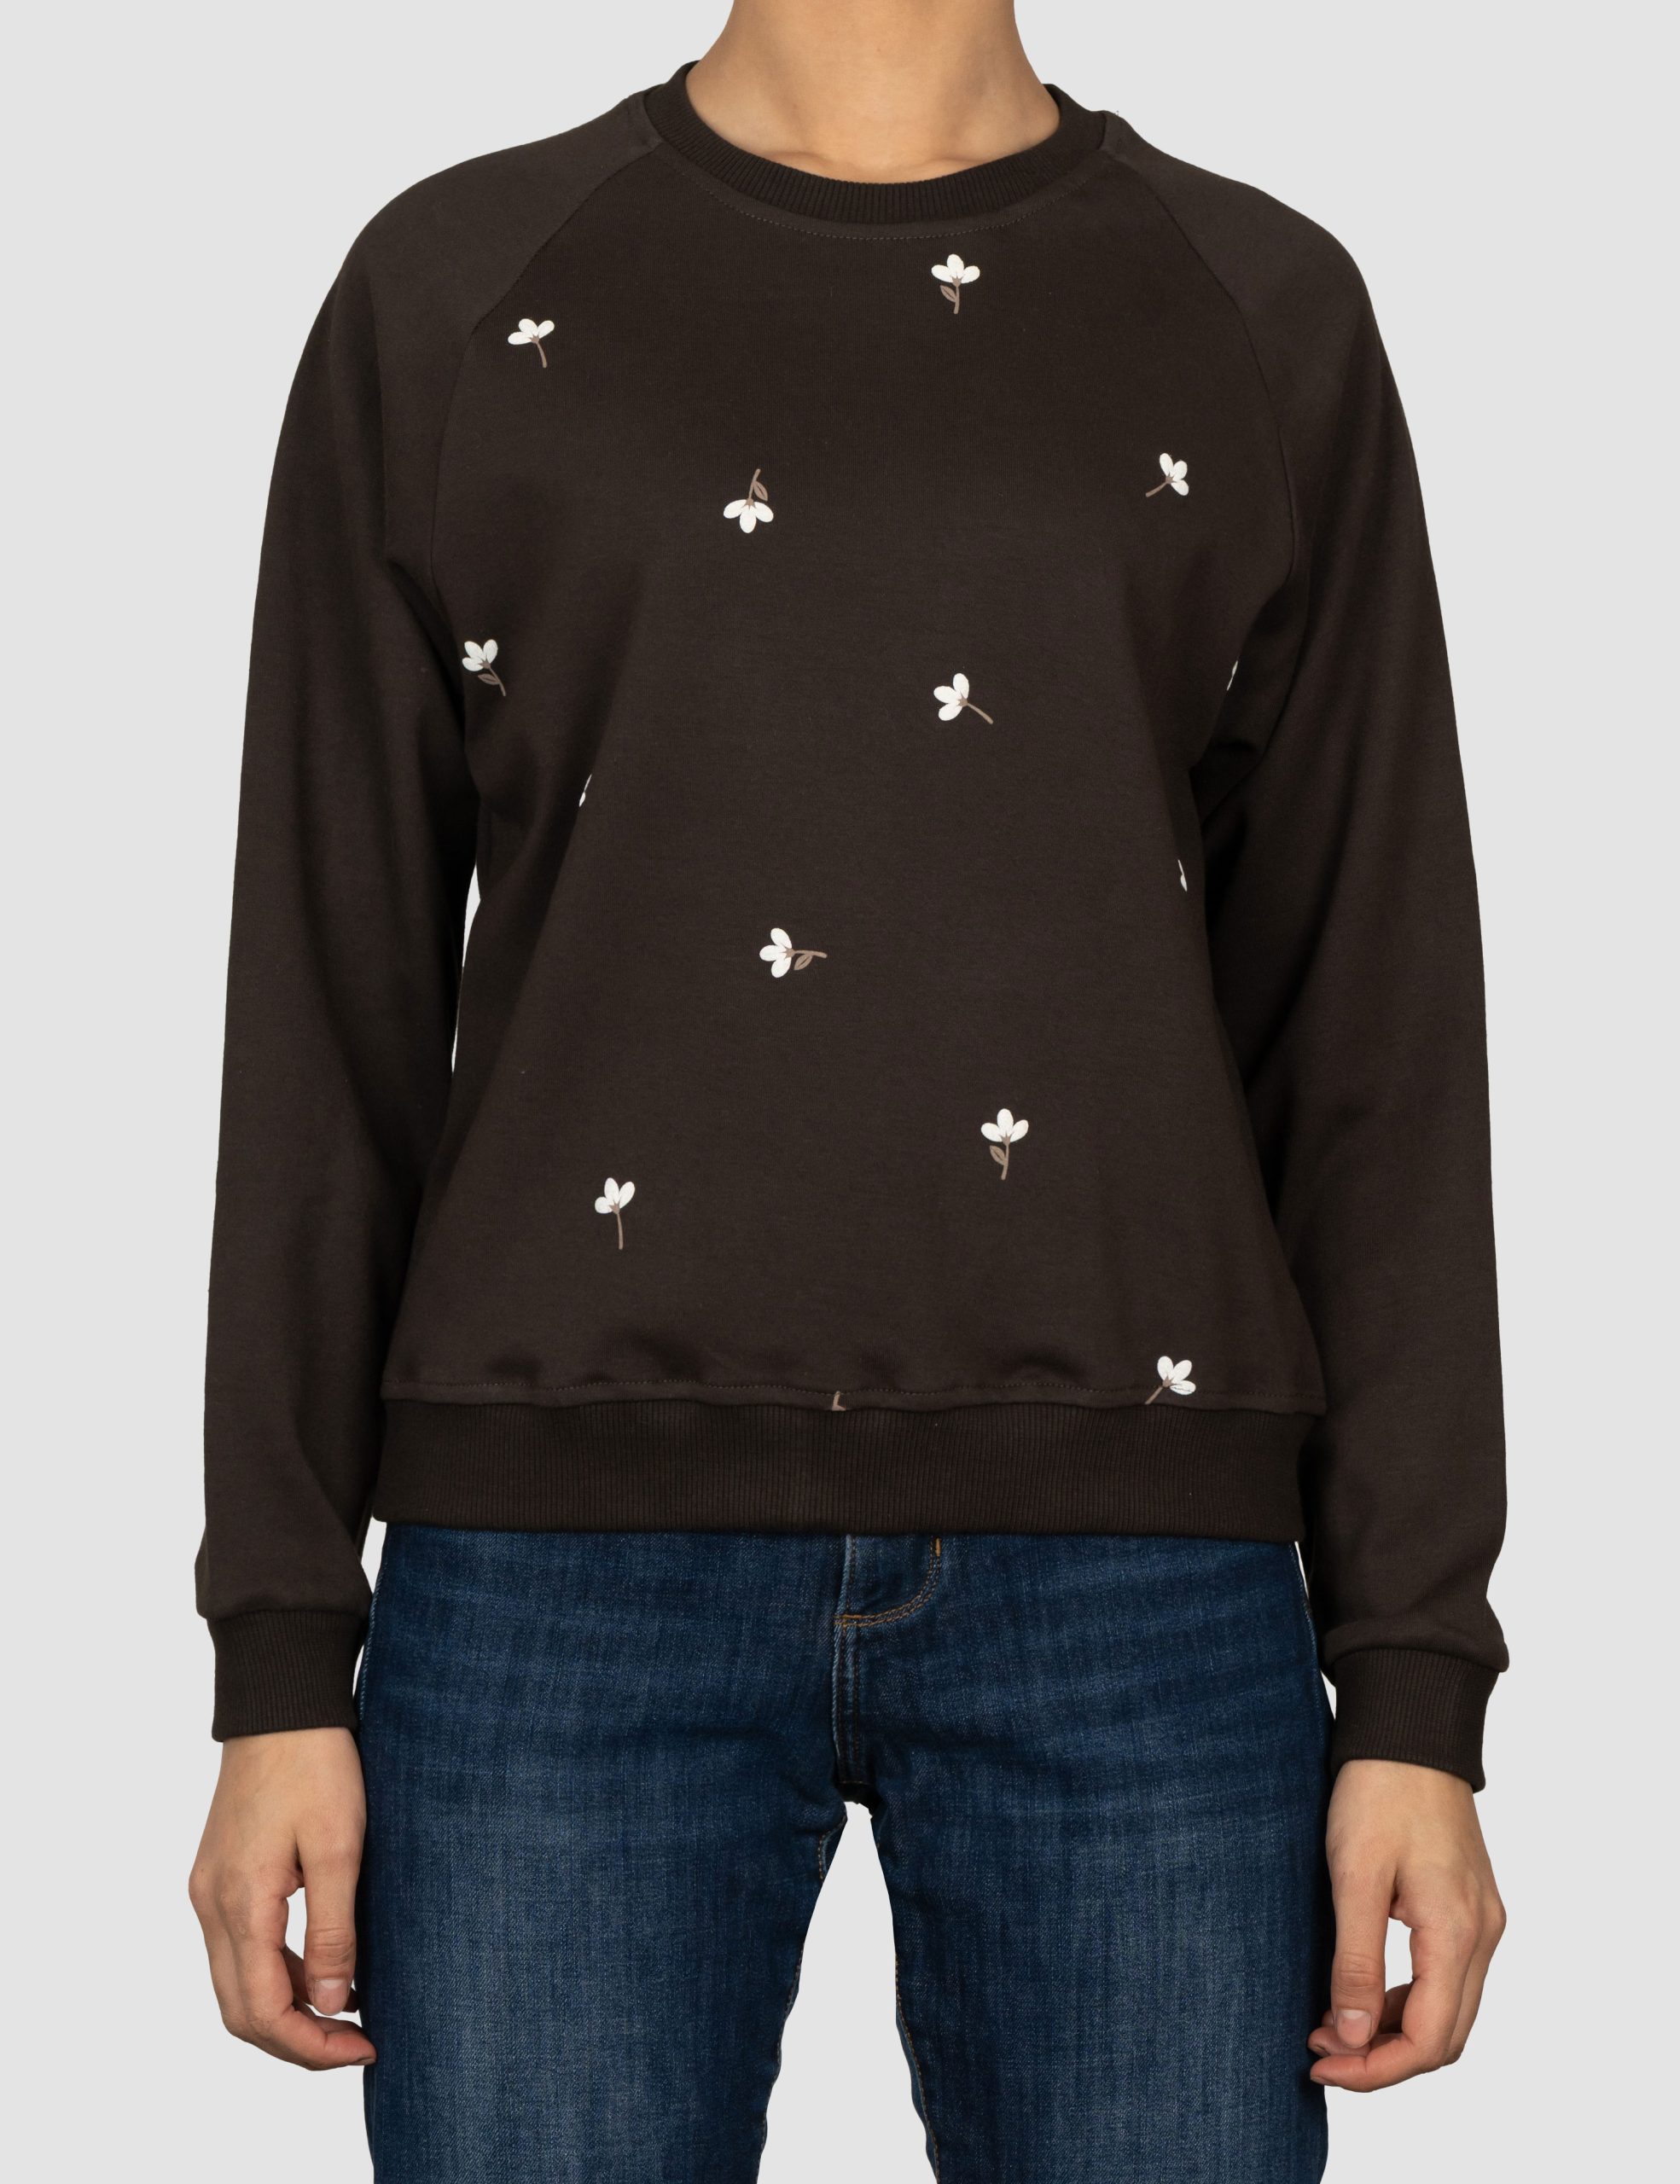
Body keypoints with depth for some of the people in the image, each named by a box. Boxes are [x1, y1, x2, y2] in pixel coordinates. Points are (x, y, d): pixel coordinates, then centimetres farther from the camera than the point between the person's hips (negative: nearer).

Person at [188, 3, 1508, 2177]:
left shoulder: (1264, 315, 9)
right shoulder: (453, 292, 7)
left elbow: (1376, 1039, 6)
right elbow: (330, 1010, 5)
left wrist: (1418, 1691, 0)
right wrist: (281, 1663, 1)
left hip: (1133, 1579, 1)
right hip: (572, 1565, 0)